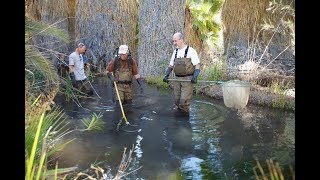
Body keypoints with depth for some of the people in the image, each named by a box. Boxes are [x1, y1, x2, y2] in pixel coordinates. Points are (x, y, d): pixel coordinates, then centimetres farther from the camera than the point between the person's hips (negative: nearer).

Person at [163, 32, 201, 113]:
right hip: (177, 79, 6)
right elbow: (170, 65, 17)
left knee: (184, 100, -11)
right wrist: (166, 75, 2)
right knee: (177, 100, 8)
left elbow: (197, 65, -7)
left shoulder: (190, 51, -5)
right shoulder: (175, 52, 13)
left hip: (187, 79, -5)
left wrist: (195, 76, -22)